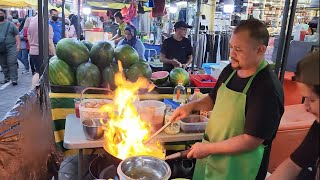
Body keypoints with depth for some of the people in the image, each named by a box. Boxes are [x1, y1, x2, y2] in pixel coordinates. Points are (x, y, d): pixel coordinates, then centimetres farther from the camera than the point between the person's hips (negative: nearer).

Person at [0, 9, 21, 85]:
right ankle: (7, 78, 21)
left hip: (11, 47, -4)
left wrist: (18, 45, -8)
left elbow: (17, 35, 1)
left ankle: (14, 79, -8)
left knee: (12, 63, -10)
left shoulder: (10, 24, 3)